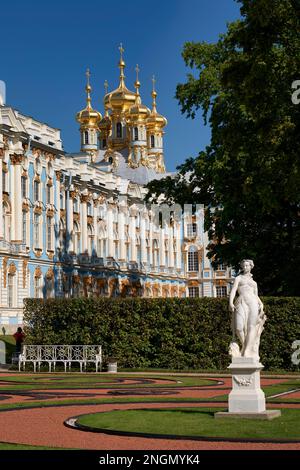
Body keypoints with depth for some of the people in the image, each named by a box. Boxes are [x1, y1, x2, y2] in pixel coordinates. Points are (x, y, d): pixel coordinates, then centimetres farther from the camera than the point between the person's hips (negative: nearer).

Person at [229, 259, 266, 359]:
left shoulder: (254, 283, 27)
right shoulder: (238, 278, 17)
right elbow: (233, 291, 3)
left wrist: (261, 304, 2)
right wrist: (231, 303, -13)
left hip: (253, 303, 2)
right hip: (241, 303, -2)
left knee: (251, 328, -11)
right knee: (239, 328, -17)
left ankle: (247, 353, -13)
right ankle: (244, 346, 10)